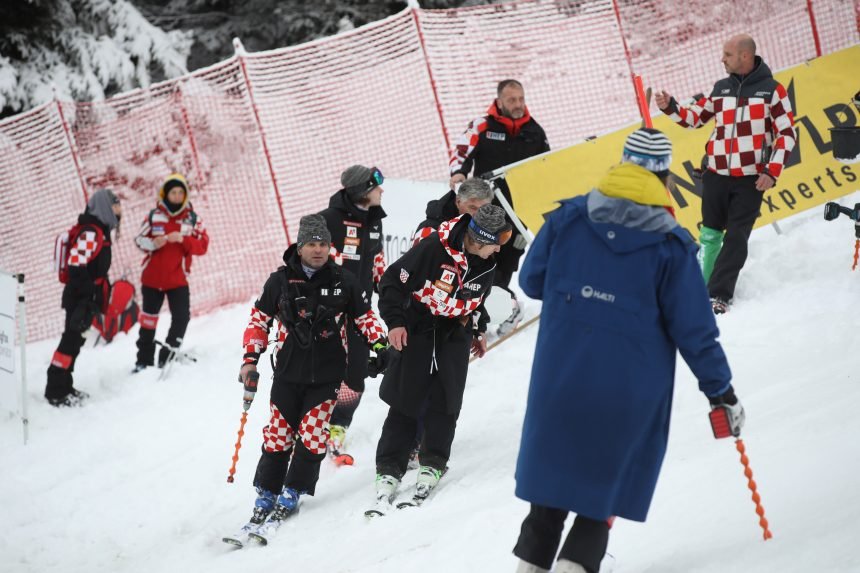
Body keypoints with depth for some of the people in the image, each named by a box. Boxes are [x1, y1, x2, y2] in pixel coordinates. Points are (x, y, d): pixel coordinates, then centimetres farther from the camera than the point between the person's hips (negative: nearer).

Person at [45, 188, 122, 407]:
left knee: (75, 341, 15)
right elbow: (77, 266, -25)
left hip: (87, 298, 10)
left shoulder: (99, 231, 15)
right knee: (71, 340, -8)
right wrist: (88, 298, -26)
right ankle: (56, 392, -5)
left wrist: (101, 299, 24)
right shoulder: (90, 232, -18)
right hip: (80, 298, -10)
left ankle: (64, 387, 22)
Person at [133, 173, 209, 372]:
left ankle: (167, 356, 7)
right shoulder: (154, 216, -2)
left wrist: (183, 239, -23)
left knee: (181, 318, -10)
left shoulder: (193, 218, -2)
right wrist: (153, 244, -18)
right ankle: (144, 359, 24)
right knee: (149, 317, 11)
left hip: (177, 279, 0)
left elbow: (202, 246, -7)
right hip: (152, 277, 1)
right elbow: (139, 239, 3)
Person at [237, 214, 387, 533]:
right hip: (288, 373, 0)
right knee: (278, 435, 1)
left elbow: (365, 317, 11)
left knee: (312, 435, -7)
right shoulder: (280, 281, -1)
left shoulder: (343, 282, 0)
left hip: (327, 375, 0)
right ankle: (266, 496, 14)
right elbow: (259, 319, 8)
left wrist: (380, 344, -3)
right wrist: (250, 358, 1)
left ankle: (292, 494, 8)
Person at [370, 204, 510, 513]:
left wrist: (478, 330, 21)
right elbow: (393, 280, -17)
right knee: (405, 401, -3)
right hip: (416, 328, -5)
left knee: (446, 401, -1)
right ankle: (389, 469, 3)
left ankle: (433, 464, 11)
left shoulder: (486, 263, -3)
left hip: (455, 334, 5)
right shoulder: (434, 248, -24)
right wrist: (395, 321, -18)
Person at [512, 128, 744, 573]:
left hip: (558, 378, 3)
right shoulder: (670, 244, -12)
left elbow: (531, 281, 6)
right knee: (608, 474, 13)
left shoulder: (568, 218, -5)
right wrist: (721, 391, 1)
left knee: (555, 467, 18)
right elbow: (693, 327, -8)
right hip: (629, 391, -3)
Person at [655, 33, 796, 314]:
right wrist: (670, 107, -3)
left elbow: (787, 133, -3)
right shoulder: (721, 89, 8)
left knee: (736, 239, -4)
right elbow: (694, 117, 16)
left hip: (751, 179, -3)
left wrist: (772, 171, -10)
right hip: (716, 176, 3)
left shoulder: (771, 89, -4)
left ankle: (719, 295, -1)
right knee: (710, 235, 7)